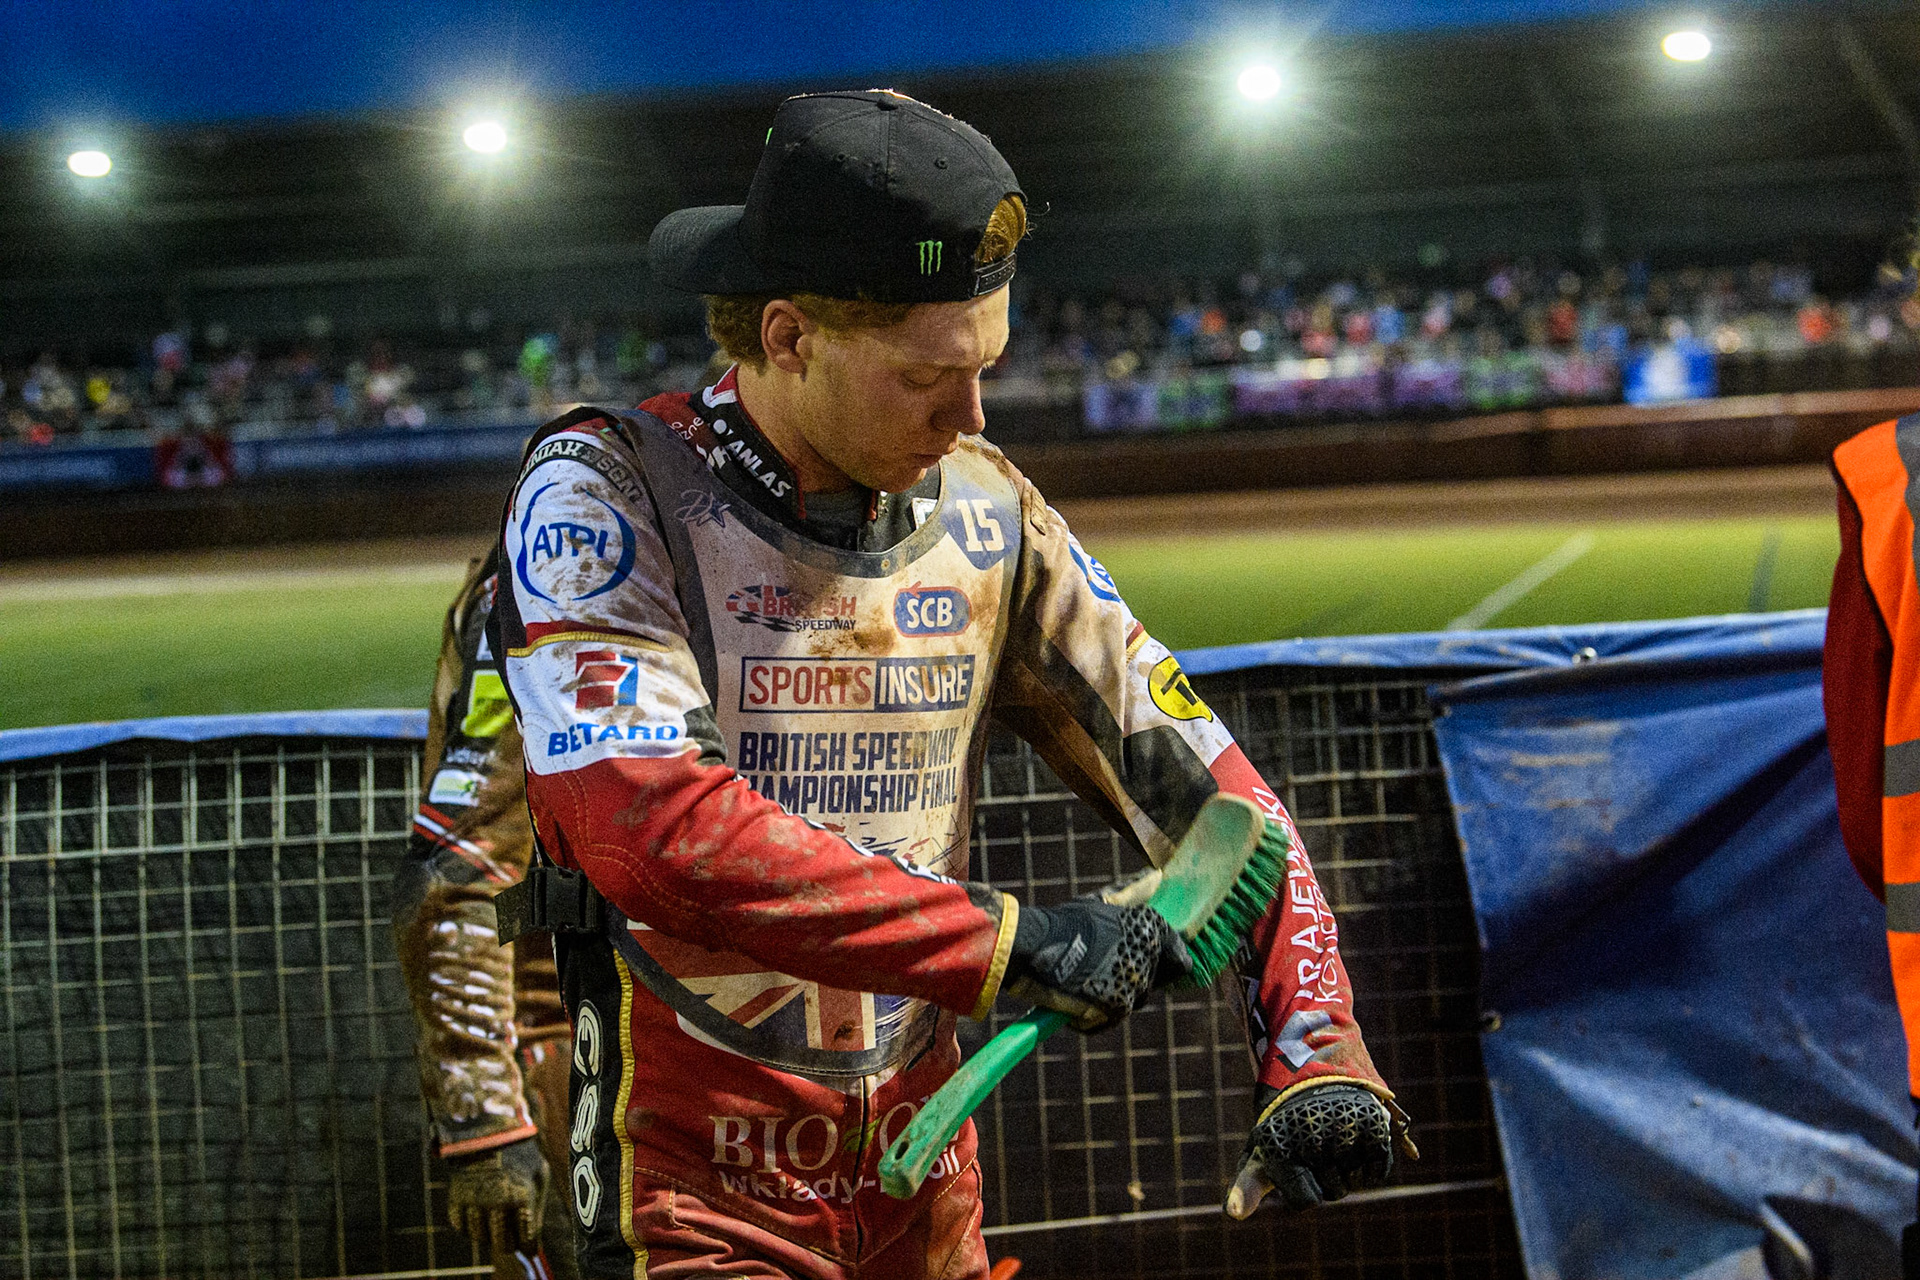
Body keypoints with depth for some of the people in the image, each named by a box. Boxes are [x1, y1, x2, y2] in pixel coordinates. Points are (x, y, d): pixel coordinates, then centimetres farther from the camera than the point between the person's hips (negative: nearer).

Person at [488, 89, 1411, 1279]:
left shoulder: (986, 512, 3)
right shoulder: (603, 491, -11)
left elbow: (1200, 778, 6)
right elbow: (644, 825, -26)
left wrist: (1314, 1048, -8)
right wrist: (1009, 940, -26)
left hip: (923, 1184, 5)